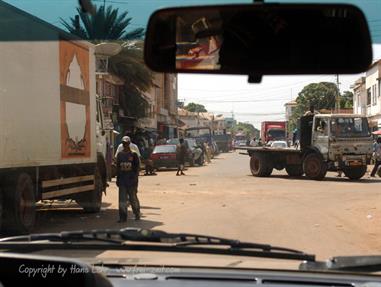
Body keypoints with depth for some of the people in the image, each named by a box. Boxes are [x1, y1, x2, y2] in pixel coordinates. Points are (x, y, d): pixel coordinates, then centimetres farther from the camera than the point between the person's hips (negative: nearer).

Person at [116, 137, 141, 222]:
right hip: (122, 180, 3)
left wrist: (135, 179, -10)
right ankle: (123, 217, 4)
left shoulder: (133, 154, -2)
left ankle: (137, 215, 23)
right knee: (122, 200, 1)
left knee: (133, 198, 7)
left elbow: (137, 168, -2)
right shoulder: (120, 154, 9)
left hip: (131, 180, -3)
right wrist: (117, 179, 9)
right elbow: (117, 168, 13)